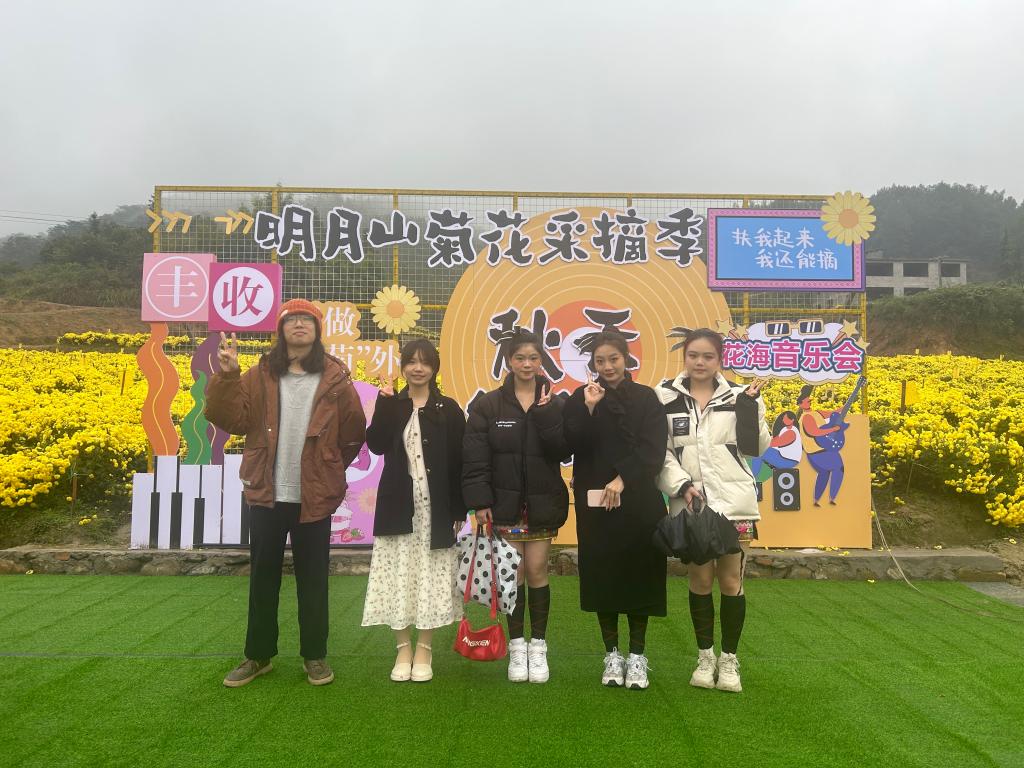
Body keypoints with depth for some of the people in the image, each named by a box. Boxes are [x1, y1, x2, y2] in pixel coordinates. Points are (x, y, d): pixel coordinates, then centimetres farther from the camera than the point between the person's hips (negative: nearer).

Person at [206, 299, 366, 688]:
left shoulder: (334, 378, -2)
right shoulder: (261, 375, 3)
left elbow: (353, 433, 3)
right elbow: (231, 419, -8)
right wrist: (227, 375, -19)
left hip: (315, 498, -1)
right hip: (267, 496, 2)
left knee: (312, 579, 9)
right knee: (263, 577, 13)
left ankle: (315, 655, 24)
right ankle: (258, 655, 28)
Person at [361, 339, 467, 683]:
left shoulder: (448, 409, 2)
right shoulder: (391, 404, 7)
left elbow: (458, 462, -1)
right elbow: (376, 445, -10)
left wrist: (460, 509, -4)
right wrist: (385, 404, -14)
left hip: (435, 507, -1)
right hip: (398, 505, 1)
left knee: (430, 575, 4)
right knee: (399, 576, 4)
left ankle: (423, 650, 17)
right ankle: (403, 649, 18)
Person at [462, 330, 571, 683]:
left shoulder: (555, 404, 1)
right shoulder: (488, 405, -2)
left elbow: (564, 451, -11)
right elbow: (475, 458, -5)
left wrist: (546, 412, -19)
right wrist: (480, 501, -11)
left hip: (543, 502, 1)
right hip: (505, 502, 0)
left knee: (537, 571, 5)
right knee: (514, 572, 5)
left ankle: (538, 645, 19)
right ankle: (517, 645, 20)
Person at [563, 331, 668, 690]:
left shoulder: (645, 398, 4)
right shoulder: (580, 398, 5)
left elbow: (653, 451, -5)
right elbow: (573, 447, -7)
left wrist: (622, 480, -15)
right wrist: (589, 408, -17)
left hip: (638, 502, 0)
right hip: (595, 503, 1)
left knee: (638, 574, 4)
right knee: (601, 576, 4)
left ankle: (637, 655, 18)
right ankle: (611, 654, 19)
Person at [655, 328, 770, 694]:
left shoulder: (738, 396, 4)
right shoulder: (665, 397, 1)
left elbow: (755, 448, 2)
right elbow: (659, 451, -1)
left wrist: (751, 407, -10)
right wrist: (681, 486, -14)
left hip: (734, 502, 0)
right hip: (689, 504, 0)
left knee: (731, 580, 5)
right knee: (700, 580, 8)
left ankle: (729, 659, 22)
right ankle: (705, 656, 25)